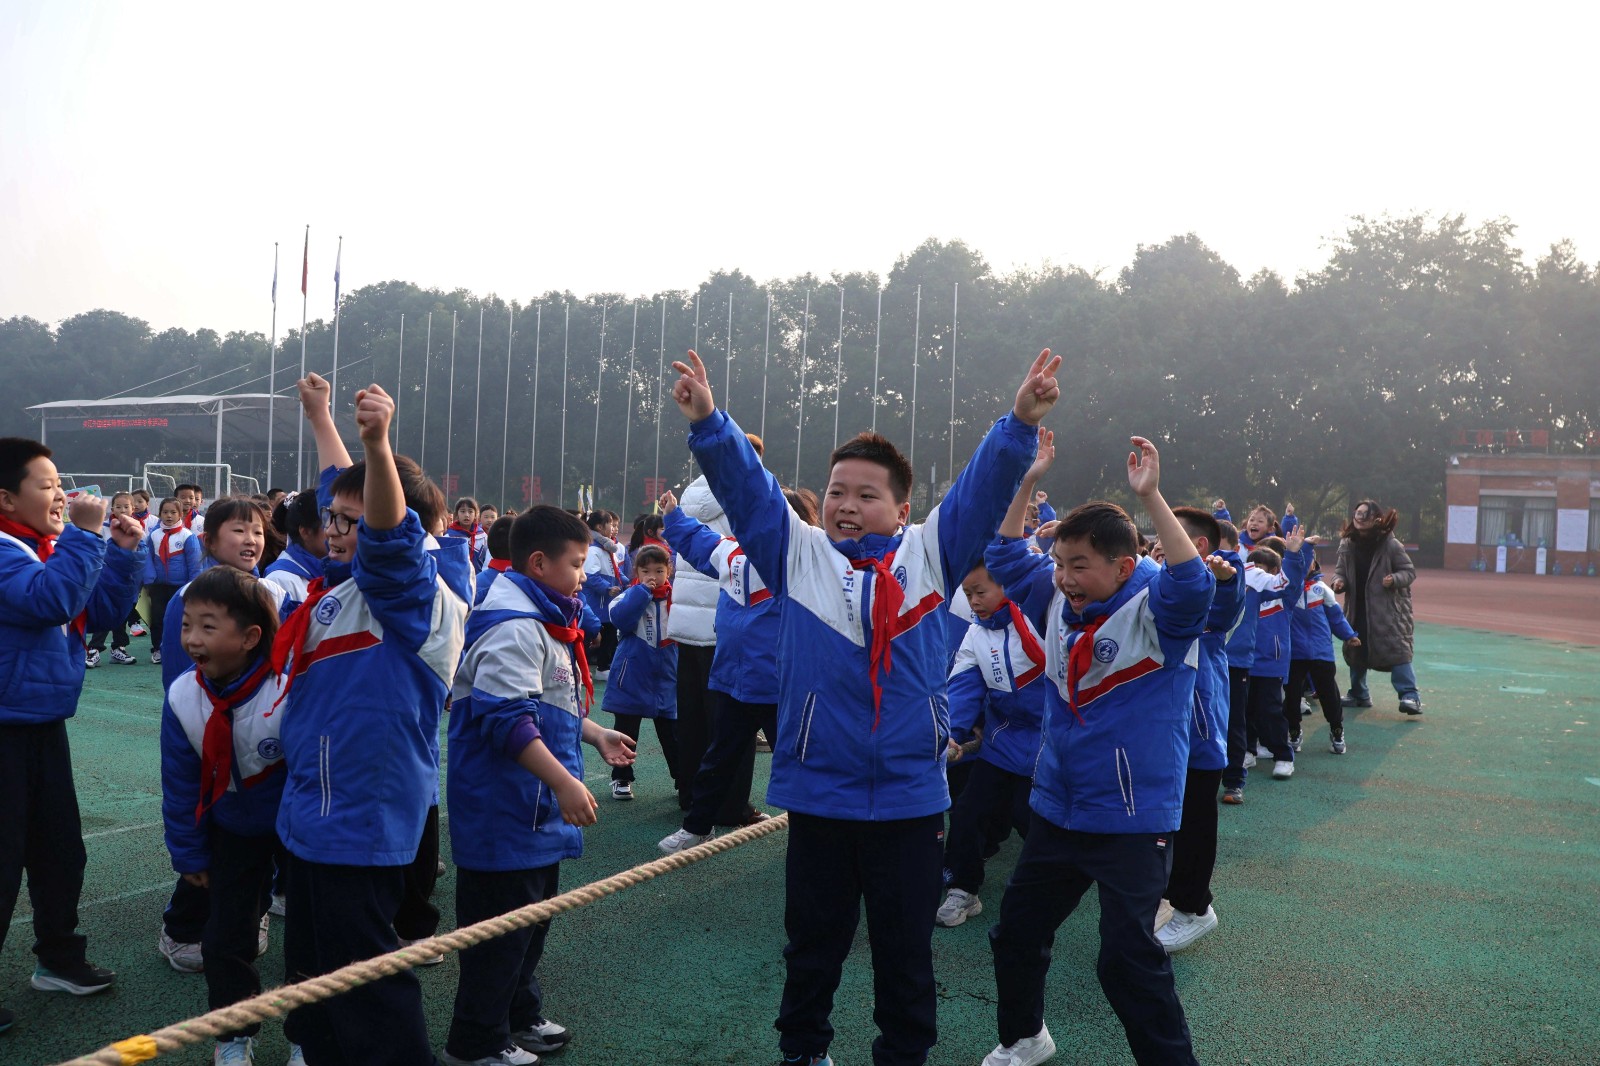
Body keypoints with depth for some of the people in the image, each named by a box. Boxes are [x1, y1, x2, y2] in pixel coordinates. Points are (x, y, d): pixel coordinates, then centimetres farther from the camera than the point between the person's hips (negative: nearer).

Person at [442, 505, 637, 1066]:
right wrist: (563, 782, -31)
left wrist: (597, 735, 23)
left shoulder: (543, 621, 14)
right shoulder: (515, 628, -22)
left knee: (532, 915, 22)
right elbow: (506, 717, -30)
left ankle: (520, 1015, 37)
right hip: (506, 811, -11)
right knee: (501, 925, 1)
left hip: (536, 810, 11)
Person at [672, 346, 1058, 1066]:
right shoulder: (796, 554, 1)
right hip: (815, 796, 0)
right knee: (813, 946, 18)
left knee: (906, 953, 15)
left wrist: (1021, 422, -20)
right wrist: (708, 423, -22)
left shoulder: (931, 554, 2)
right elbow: (746, 484, -8)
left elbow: (983, 488, -6)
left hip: (911, 799, 0)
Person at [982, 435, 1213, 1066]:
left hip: (1135, 820, -7)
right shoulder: (1059, 600, 2)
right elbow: (1007, 559, 9)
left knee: (1128, 959, -7)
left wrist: (1151, 498, -41)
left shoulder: (1156, 611, -17)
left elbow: (1192, 585, -37)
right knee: (1016, 932, 18)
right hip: (1057, 809, 7)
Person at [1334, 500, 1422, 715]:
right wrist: (1338, 581, -11)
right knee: (1355, 651, 13)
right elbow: (1340, 569, 11)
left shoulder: (1390, 544, -11)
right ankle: (1358, 694, 29)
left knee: (1397, 650, -15)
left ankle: (1410, 696, -13)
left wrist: (1394, 579, -25)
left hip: (1388, 609, -5)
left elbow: (1410, 571, -6)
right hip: (1357, 609, 5)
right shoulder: (1347, 544, 2)